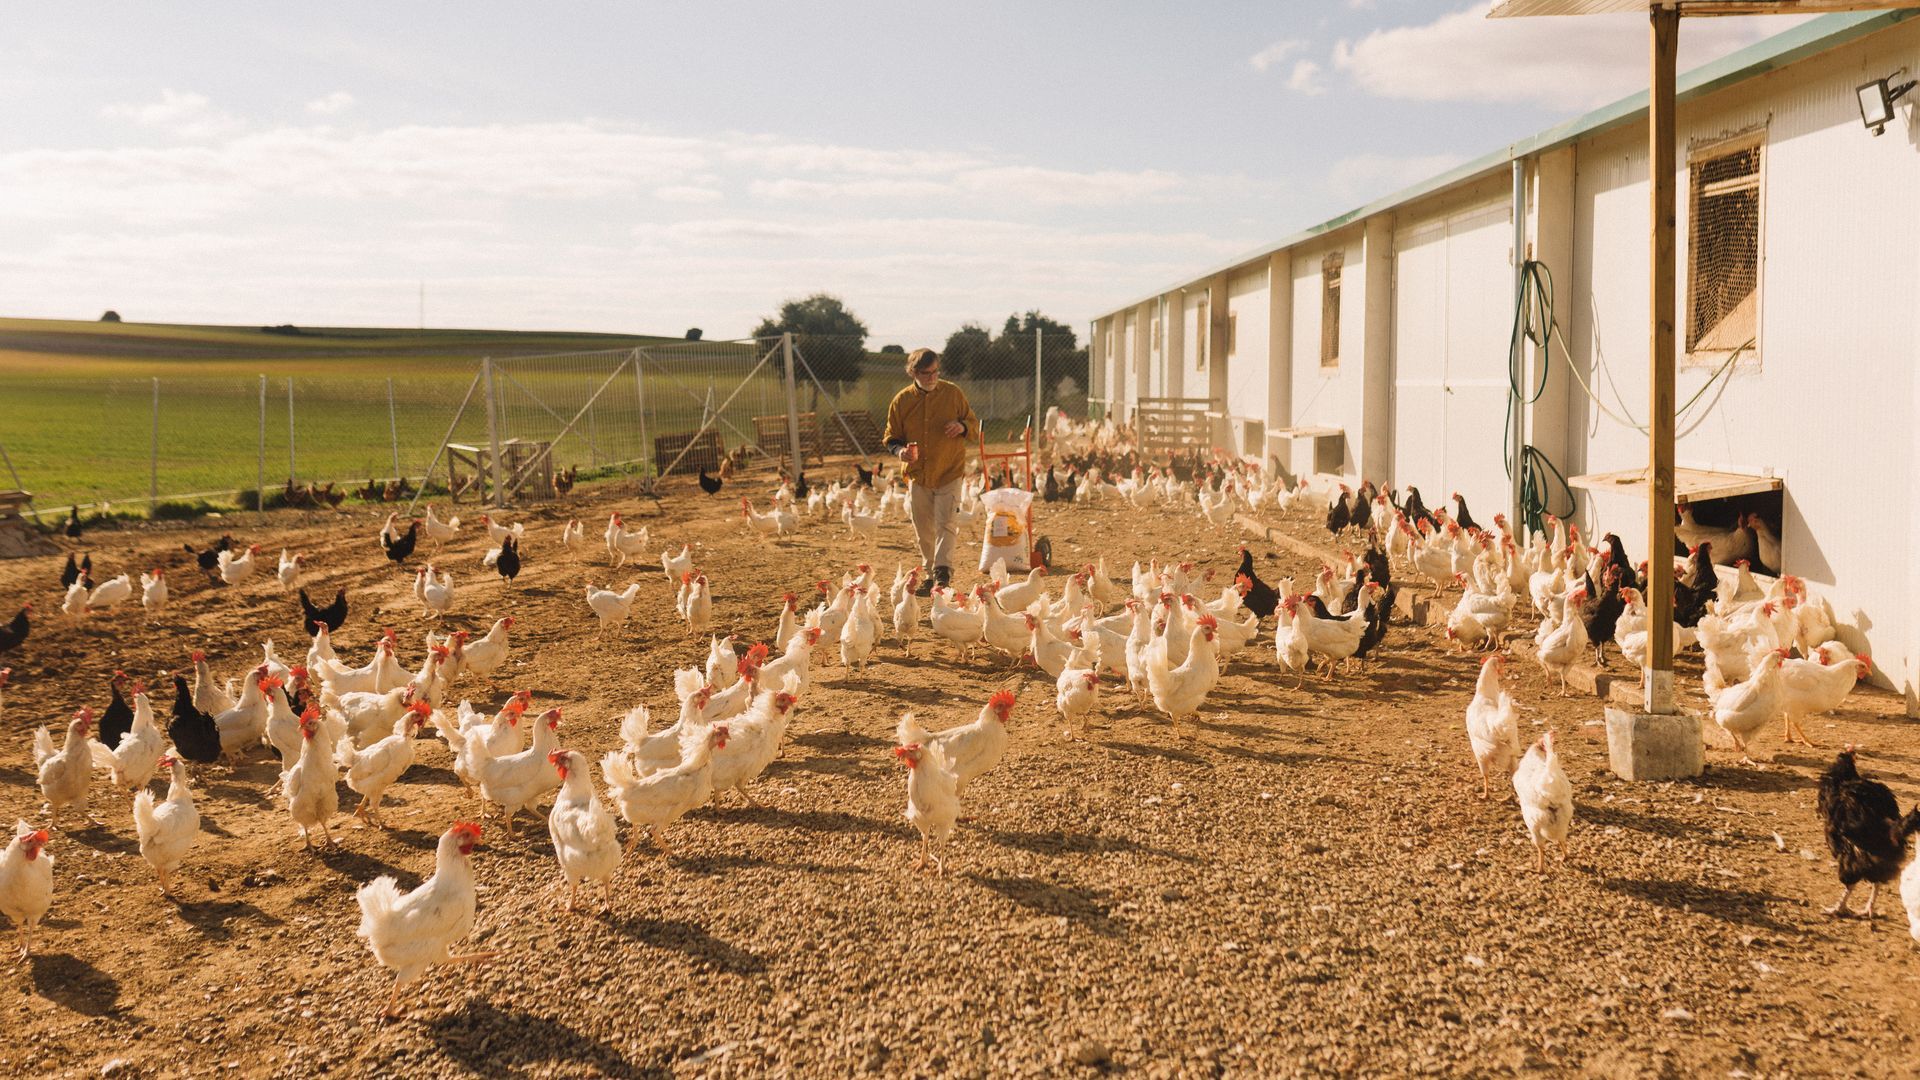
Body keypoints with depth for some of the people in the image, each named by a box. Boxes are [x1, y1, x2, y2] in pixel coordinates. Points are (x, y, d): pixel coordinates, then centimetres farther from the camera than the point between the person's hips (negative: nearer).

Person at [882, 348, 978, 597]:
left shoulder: (953, 393, -2)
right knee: (924, 530, 10)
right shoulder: (902, 400, -1)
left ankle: (943, 573, -14)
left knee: (945, 524, -13)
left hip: (949, 473, -2)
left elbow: (974, 424, 8)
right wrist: (900, 450, -17)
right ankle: (929, 574, 24)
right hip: (917, 474, 2)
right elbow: (891, 437, 6)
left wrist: (962, 427, -16)